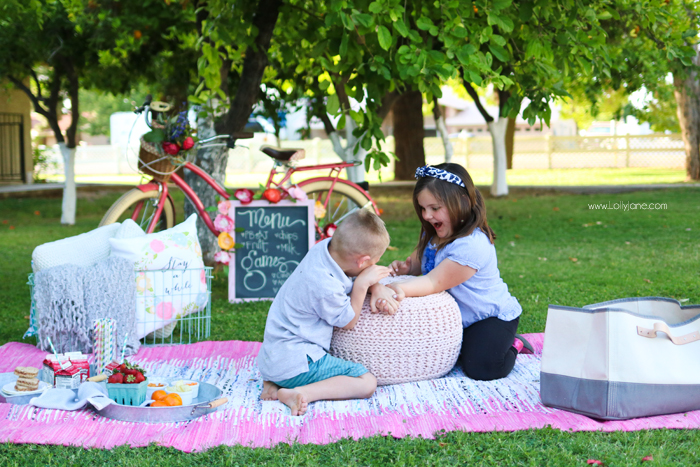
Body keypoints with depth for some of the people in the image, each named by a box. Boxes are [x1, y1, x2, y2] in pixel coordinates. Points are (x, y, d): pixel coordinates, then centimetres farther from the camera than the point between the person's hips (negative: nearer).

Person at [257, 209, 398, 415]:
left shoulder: (325, 248, -4)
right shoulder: (326, 288, -27)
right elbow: (348, 322, -7)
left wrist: (378, 290, -3)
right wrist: (362, 283, -9)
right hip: (295, 361, -9)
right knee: (367, 383, -11)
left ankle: (274, 381, 13)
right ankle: (299, 394, -20)